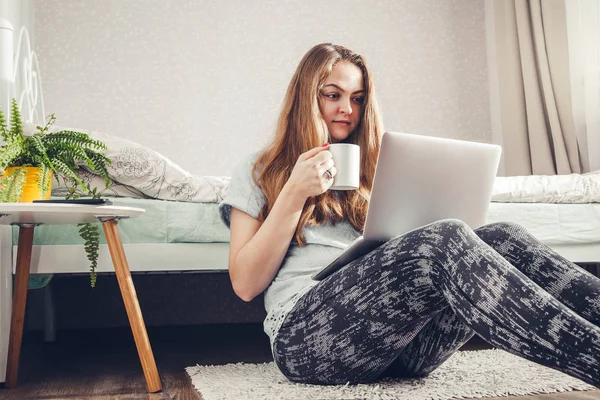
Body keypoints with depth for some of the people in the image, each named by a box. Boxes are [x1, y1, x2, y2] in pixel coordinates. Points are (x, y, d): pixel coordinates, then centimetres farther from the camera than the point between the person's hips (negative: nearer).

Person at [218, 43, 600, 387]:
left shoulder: (366, 170, 28)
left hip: (397, 331, 5)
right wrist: (295, 193, -4)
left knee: (504, 238, -21)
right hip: (306, 333, -4)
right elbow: (245, 284, 3)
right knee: (449, 240, -31)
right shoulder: (258, 172, 15)